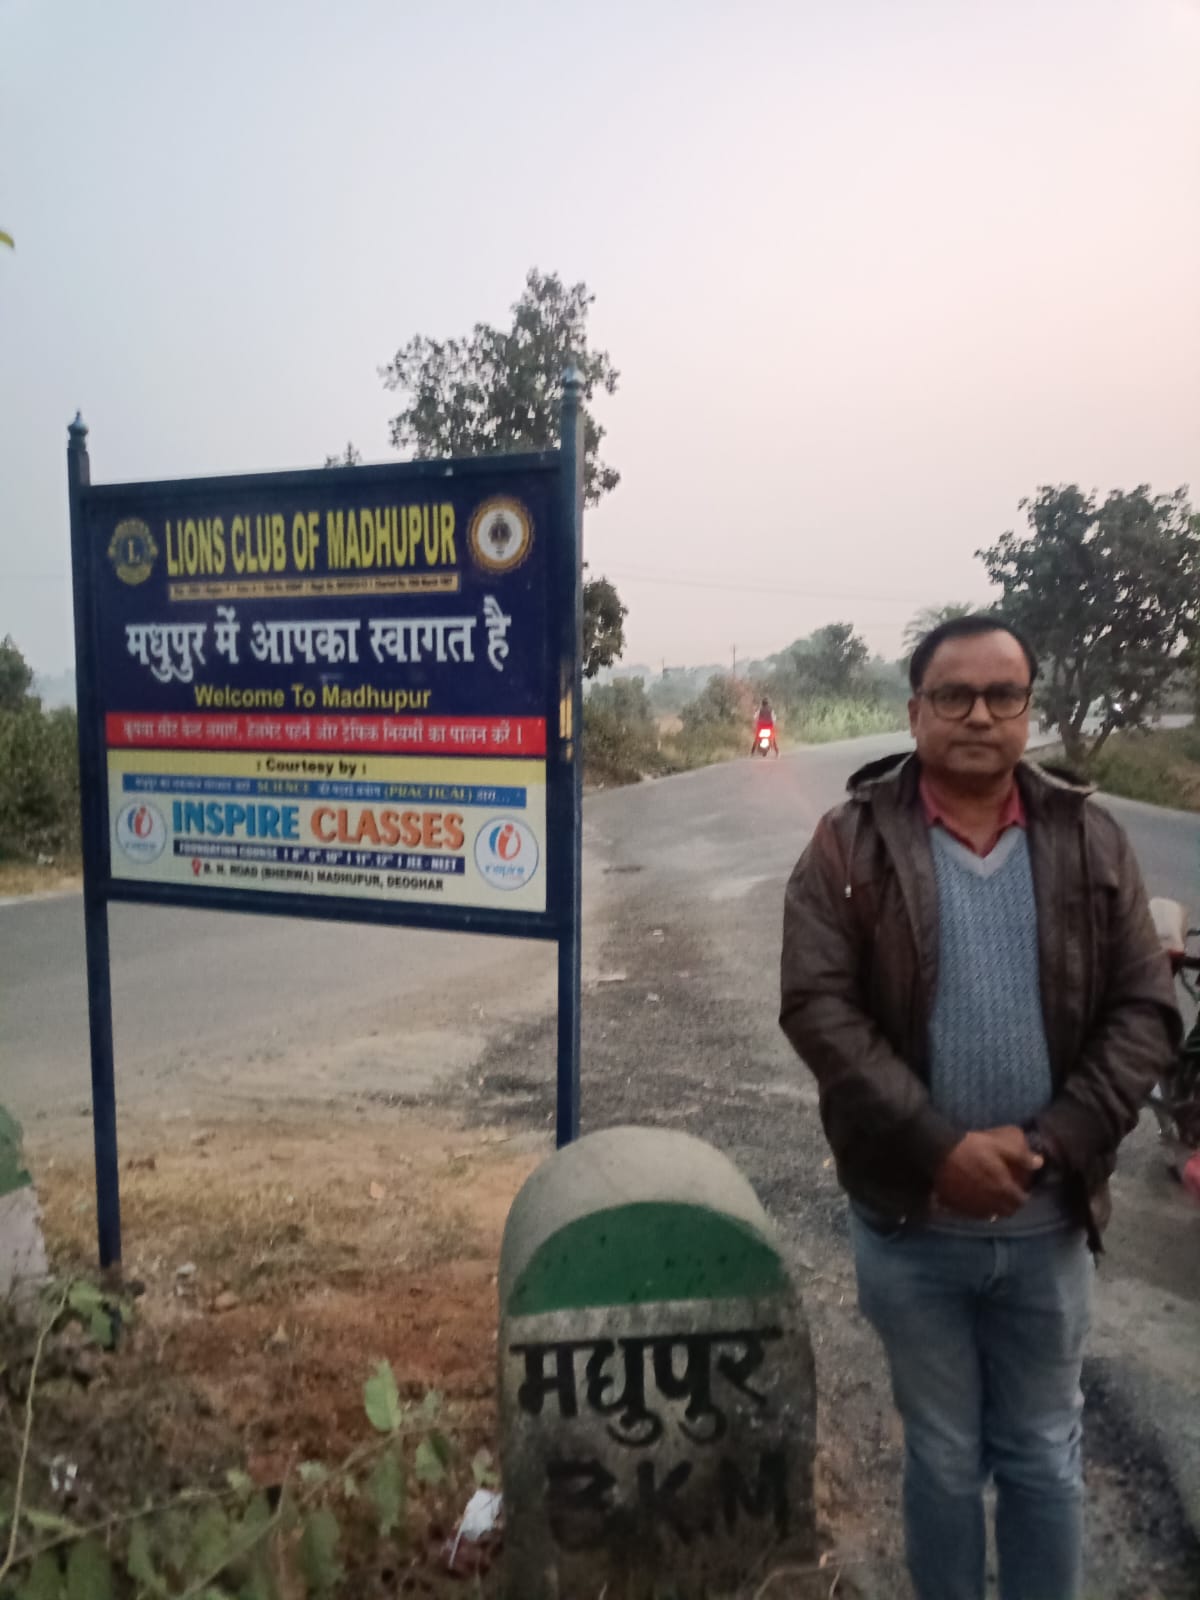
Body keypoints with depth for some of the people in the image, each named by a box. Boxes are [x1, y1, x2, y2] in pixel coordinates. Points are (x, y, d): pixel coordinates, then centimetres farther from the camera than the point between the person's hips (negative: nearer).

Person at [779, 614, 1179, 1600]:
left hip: (1049, 1221, 2)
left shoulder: (1090, 840, -1)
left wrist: (1053, 1145, -15)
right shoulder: (852, 844, -7)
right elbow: (819, 1008, -14)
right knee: (943, 1458, 19)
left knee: (1044, 1458, 21)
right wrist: (939, 1149, -20)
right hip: (910, 1220, -1)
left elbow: (1145, 1010, -3)